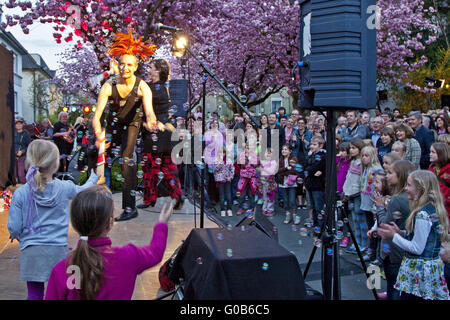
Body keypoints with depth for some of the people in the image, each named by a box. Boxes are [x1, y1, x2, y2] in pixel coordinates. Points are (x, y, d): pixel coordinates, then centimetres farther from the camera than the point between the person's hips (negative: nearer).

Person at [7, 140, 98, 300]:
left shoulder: (20, 193, -8)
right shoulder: (64, 188, -7)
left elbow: (14, 228, -6)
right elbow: (83, 190, 15)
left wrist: (17, 236, 18)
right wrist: (94, 177, 35)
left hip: (31, 251, 0)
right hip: (58, 250, 0)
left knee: (34, 294, 12)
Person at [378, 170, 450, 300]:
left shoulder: (423, 215, -22)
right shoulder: (433, 208, 7)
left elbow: (417, 248, -20)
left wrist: (394, 236, -11)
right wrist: (400, 232, 9)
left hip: (419, 269, -9)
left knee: (407, 296, -2)